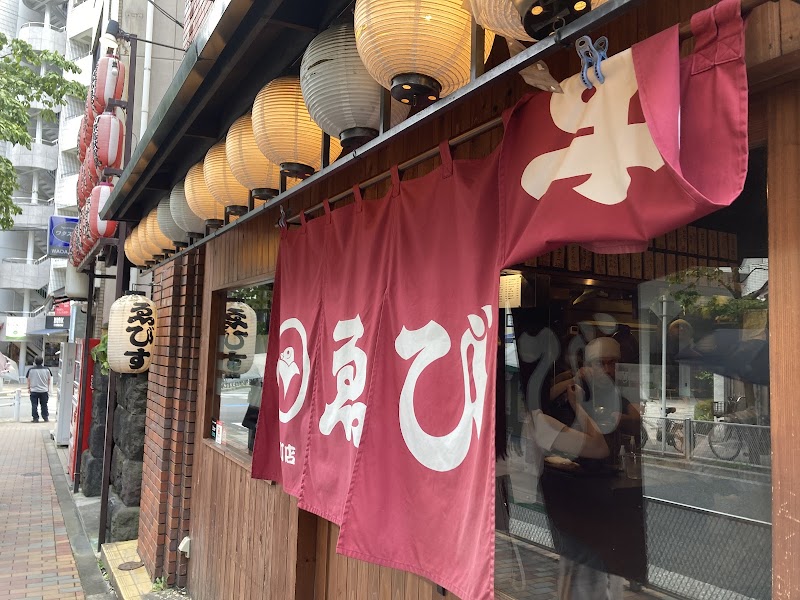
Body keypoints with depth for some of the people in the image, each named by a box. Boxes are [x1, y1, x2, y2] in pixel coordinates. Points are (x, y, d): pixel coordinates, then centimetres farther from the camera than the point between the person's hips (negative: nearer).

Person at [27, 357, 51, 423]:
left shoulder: (31, 370, -7)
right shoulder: (46, 369, -3)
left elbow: (29, 380, -1)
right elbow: (49, 379, 5)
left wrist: (29, 388, 12)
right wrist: (48, 387, 18)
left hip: (34, 390, -1)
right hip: (44, 390, 2)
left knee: (34, 405, 5)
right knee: (44, 405, 10)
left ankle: (35, 418, 4)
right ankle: (45, 417, 13)